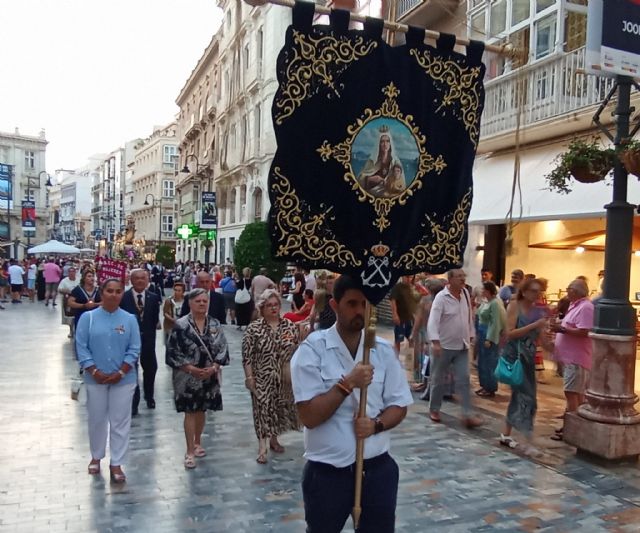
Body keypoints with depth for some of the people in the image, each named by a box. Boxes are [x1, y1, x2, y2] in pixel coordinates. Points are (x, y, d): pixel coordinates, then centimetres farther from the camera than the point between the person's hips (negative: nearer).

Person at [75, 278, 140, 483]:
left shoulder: (129, 319, -2)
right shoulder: (88, 317, -3)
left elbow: (134, 349, -3)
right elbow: (81, 347, -5)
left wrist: (120, 373, -12)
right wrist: (95, 372, -13)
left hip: (123, 379, 0)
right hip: (95, 379, 0)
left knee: (120, 421, 5)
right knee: (97, 419, 14)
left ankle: (116, 464, 16)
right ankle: (96, 457, 34)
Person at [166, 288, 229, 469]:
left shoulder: (215, 325, 3)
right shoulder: (180, 325, -9)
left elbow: (222, 349, 2)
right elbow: (173, 352, -11)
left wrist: (213, 368, -13)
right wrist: (191, 369, -17)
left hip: (209, 376, 4)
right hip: (188, 376, -4)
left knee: (201, 410, 15)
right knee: (190, 412, -1)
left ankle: (197, 442, 34)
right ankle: (190, 451, 8)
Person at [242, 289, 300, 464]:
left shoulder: (289, 326, 0)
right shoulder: (254, 328, -7)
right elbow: (247, 355, -7)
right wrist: (249, 377, -10)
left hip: (284, 378, 3)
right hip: (262, 378, -3)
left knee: (280, 408, 13)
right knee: (263, 409, -1)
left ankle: (273, 439, 31)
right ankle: (262, 447, 4)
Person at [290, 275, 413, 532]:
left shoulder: (384, 350, 0)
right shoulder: (312, 350, -12)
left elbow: (399, 406, 5)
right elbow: (309, 416, -16)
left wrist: (376, 424, -14)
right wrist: (347, 384, -23)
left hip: (378, 468, 3)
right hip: (327, 472, -3)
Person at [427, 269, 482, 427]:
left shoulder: (466, 294, 3)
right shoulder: (441, 297, -16)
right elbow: (432, 321, -24)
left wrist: (470, 337, 15)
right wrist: (435, 342, -34)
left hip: (462, 346, 5)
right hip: (444, 346, -5)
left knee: (464, 380, 1)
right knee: (438, 380, 9)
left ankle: (467, 415, 4)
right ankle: (434, 409, 26)